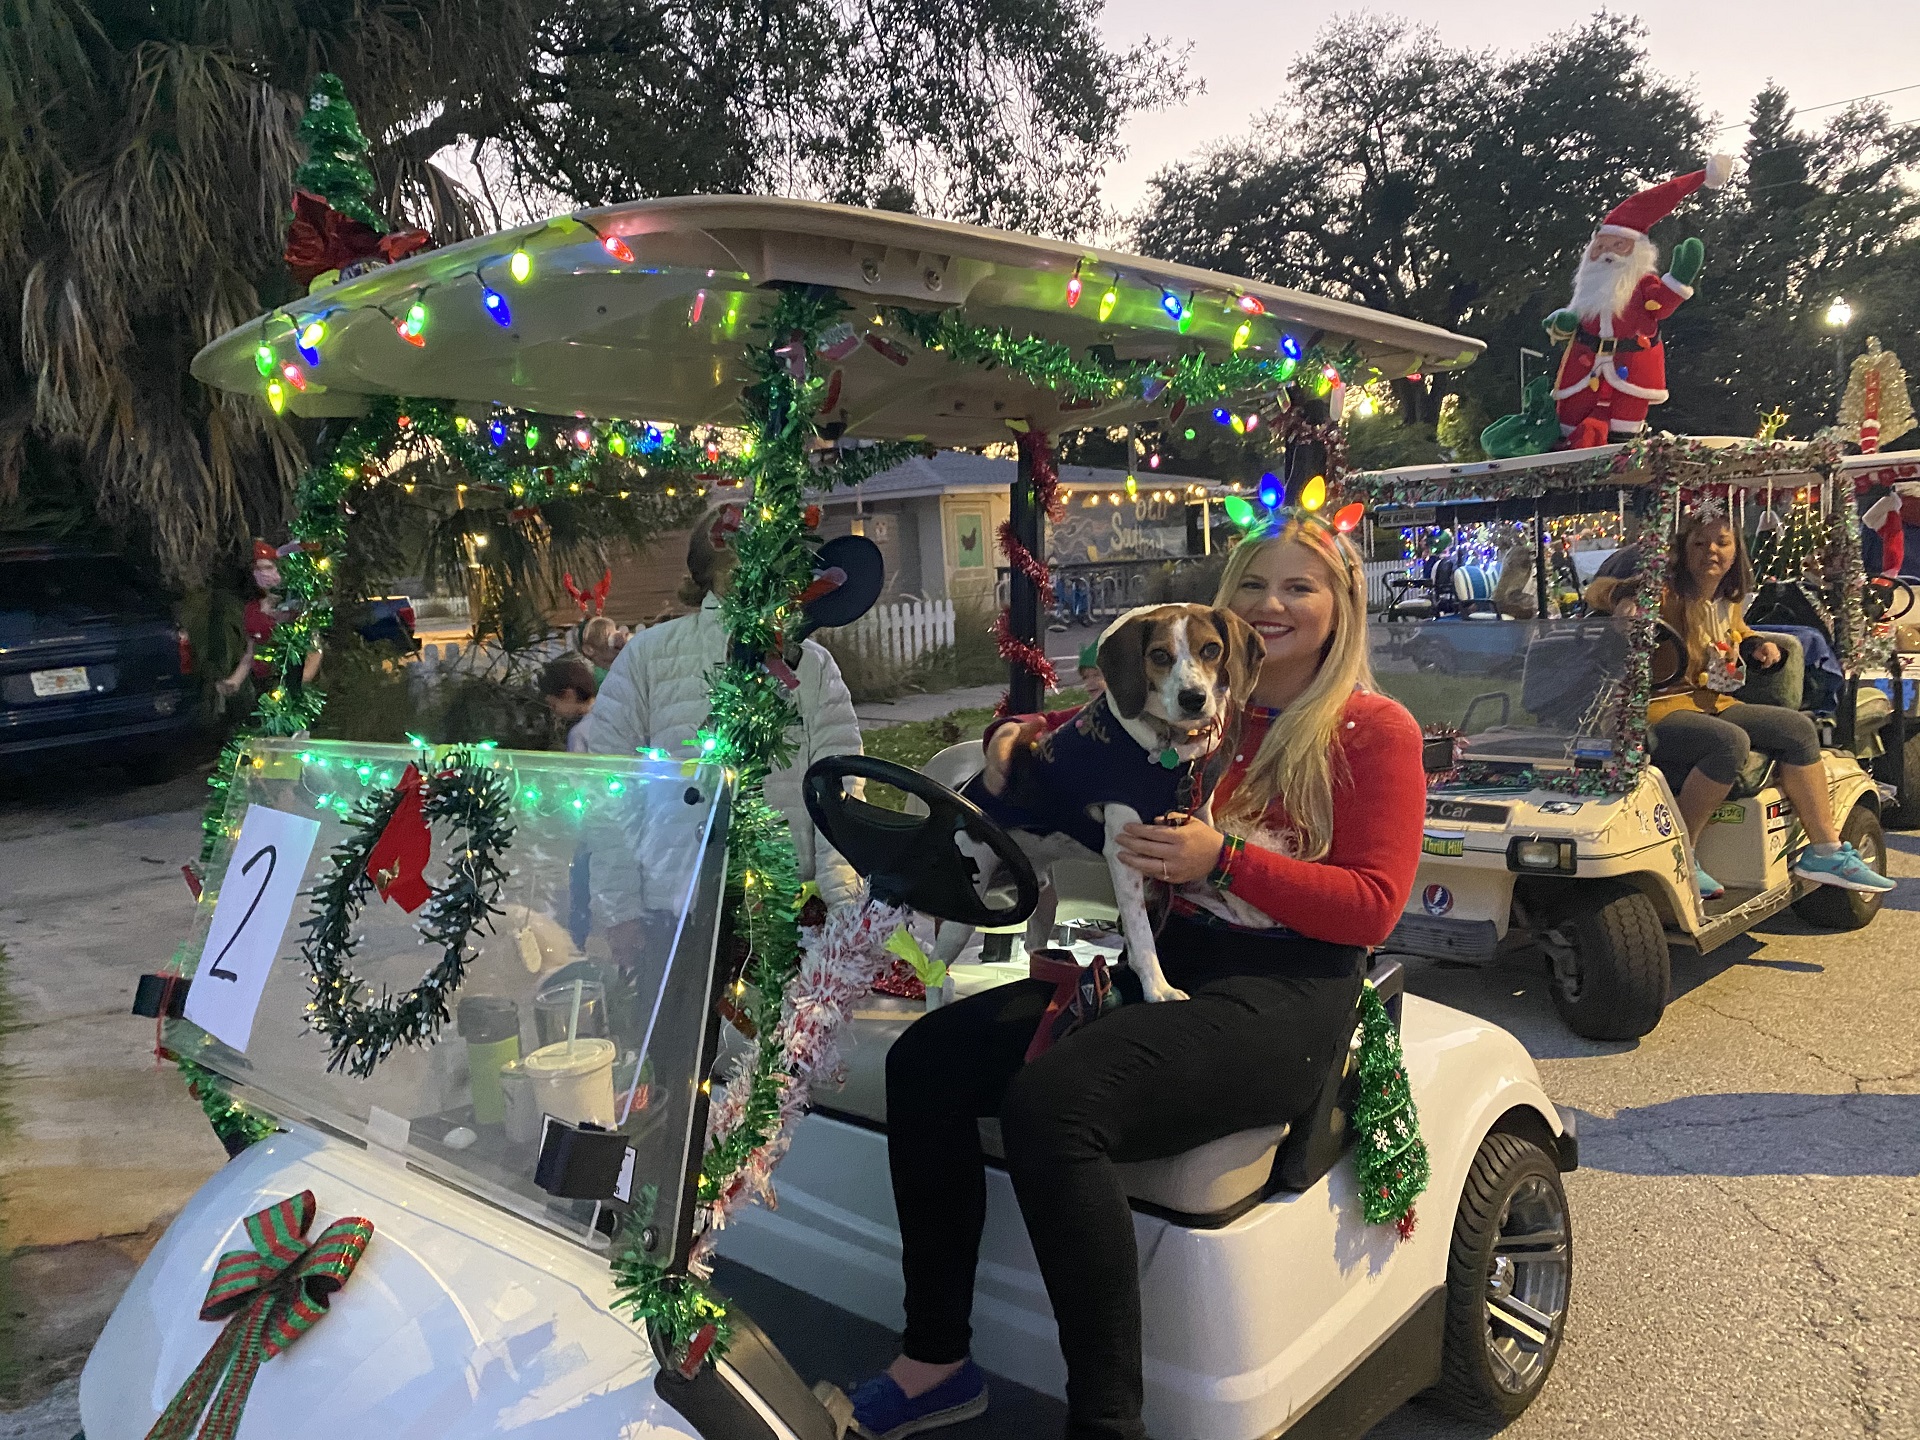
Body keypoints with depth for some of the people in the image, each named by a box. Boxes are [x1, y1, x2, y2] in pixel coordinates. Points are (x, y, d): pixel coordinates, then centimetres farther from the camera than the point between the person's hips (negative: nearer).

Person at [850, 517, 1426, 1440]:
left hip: (1283, 995, -6)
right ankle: (934, 1361, -2)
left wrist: (1226, 860, -18)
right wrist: (1017, 735, 2)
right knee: (925, 1058, -12)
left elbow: (1373, 905, -7)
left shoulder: (1375, 730, 1)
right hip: (1155, 964, 6)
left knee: (1049, 1103, -32)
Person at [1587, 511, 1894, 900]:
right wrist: (1623, 594, -41)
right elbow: (1597, 589, -19)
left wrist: (1756, 644, 12)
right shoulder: (1668, 594, -12)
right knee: (1730, 742, -33)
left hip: (1712, 704, 9)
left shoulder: (1728, 600, 12)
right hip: (1660, 709, -9)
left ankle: (1825, 851, 6)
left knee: (1798, 728, -1)